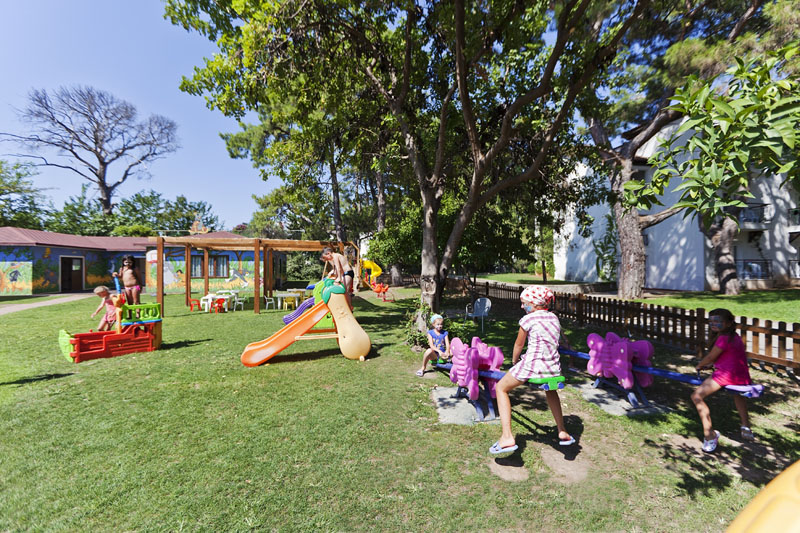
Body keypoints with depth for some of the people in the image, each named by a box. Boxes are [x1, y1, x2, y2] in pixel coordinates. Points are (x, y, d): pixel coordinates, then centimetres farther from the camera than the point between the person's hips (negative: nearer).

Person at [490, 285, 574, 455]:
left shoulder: (528, 319, -7)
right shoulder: (554, 318, 11)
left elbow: (519, 345, 3)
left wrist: (514, 361, 23)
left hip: (532, 365, -6)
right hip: (554, 367, 6)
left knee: (501, 388, 12)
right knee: (550, 390, 40)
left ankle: (507, 437, 1)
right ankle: (562, 432, 42)